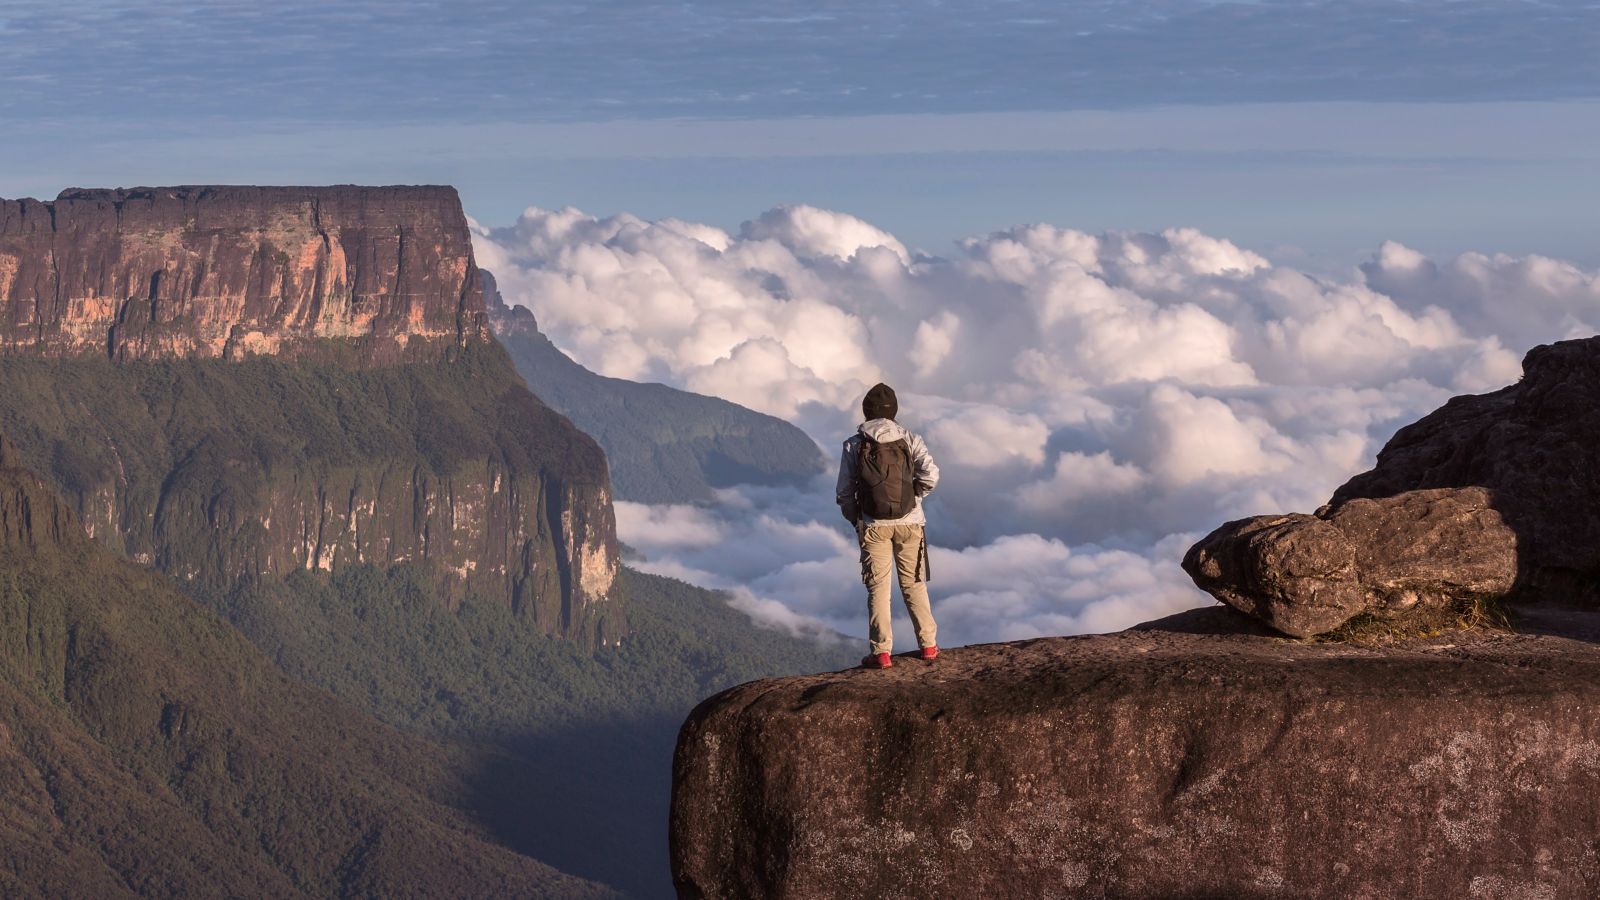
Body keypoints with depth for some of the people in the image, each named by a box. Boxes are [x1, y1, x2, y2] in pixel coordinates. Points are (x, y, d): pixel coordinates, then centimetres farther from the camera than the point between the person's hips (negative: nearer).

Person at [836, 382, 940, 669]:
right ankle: (928, 645, 13)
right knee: (914, 584, 12)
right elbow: (930, 475, -14)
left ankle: (881, 652, 0)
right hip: (909, 522, 1)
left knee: (878, 588, 4)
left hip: (873, 525, -1)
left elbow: (844, 492, -2)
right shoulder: (909, 440, -2)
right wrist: (913, 496, 3)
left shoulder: (854, 445, -2)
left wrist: (855, 519, 13)